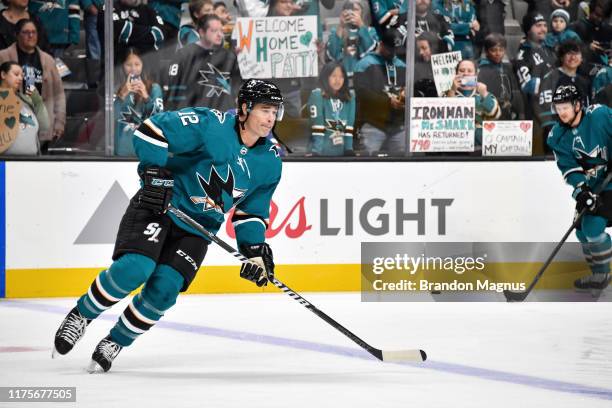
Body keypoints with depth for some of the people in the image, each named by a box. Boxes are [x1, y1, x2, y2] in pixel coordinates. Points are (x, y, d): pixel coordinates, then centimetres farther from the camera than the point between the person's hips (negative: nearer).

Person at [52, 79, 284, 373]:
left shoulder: (269, 161, 2)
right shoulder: (211, 124, -16)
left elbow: (251, 210, 13)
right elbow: (153, 130, -17)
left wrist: (255, 249, 1)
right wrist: (154, 173, -23)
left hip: (198, 228, 5)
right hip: (159, 205, -5)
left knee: (165, 288, -14)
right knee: (135, 268, -24)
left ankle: (115, 342, 6)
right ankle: (80, 316, -1)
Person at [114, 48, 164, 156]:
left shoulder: (153, 88, 4)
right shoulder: (116, 89, 2)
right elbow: (112, 115, -11)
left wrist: (146, 97, -22)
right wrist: (122, 95, -25)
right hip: (123, 150, 0)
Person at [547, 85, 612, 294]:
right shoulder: (558, 137, -3)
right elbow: (568, 167, -9)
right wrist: (581, 190, -24)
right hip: (591, 187, 7)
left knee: (593, 226, -16)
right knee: (583, 230, 6)